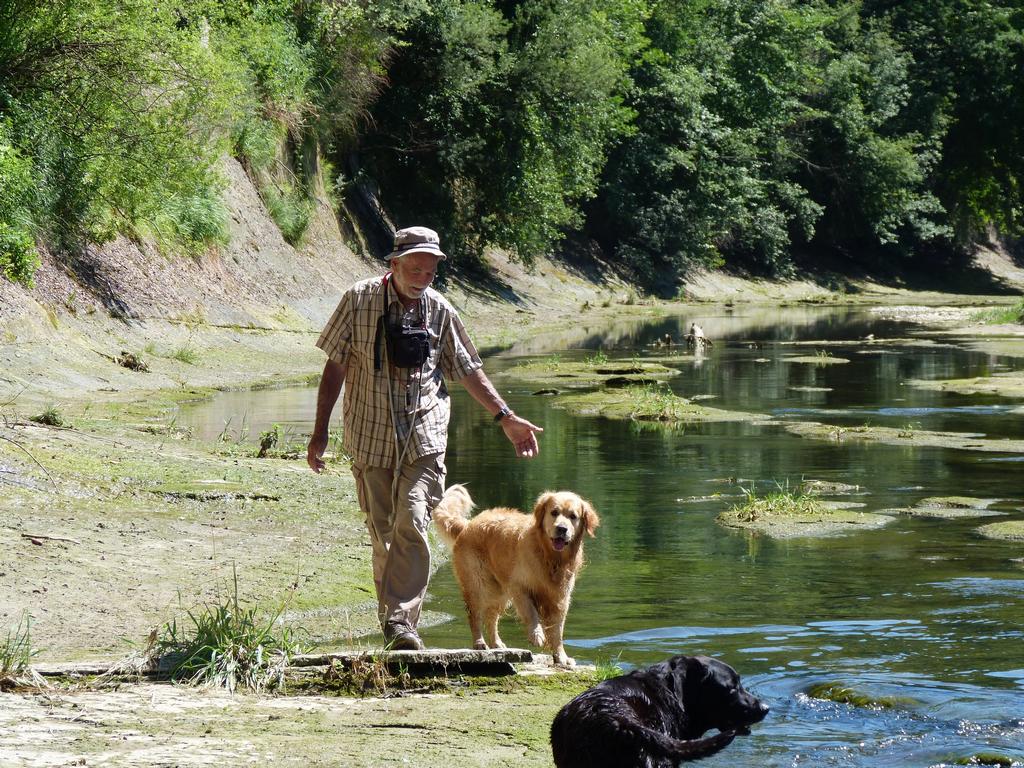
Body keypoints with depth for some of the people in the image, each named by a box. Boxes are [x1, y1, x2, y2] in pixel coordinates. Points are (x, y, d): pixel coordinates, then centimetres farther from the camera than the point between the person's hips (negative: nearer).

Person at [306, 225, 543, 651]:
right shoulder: (359, 301, -3)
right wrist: (320, 431, 0)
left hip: (424, 435, 0)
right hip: (371, 435, 0)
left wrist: (507, 418, 11)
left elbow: (469, 370, 15)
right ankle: (390, 613, 17)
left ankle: (401, 620, -17)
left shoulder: (440, 311, 3)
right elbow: (334, 366, 1)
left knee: (412, 524, -15)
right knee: (382, 531, 4)